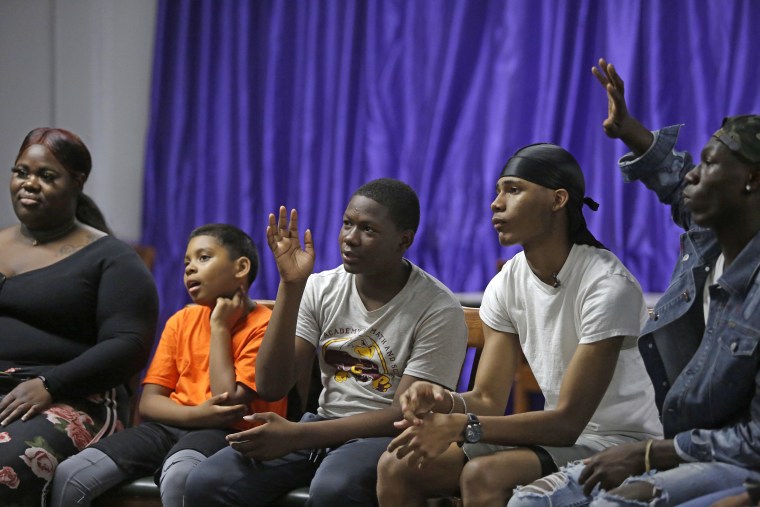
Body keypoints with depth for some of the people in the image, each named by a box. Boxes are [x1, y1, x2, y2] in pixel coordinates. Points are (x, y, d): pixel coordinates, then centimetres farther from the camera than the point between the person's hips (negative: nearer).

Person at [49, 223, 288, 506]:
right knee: (70, 476, -17)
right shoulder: (181, 321, 15)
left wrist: (220, 326, -7)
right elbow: (148, 403, 8)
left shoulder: (262, 325, -4)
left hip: (225, 433, -6)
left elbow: (229, 405, -14)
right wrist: (197, 414, -13)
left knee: (178, 477, -41)